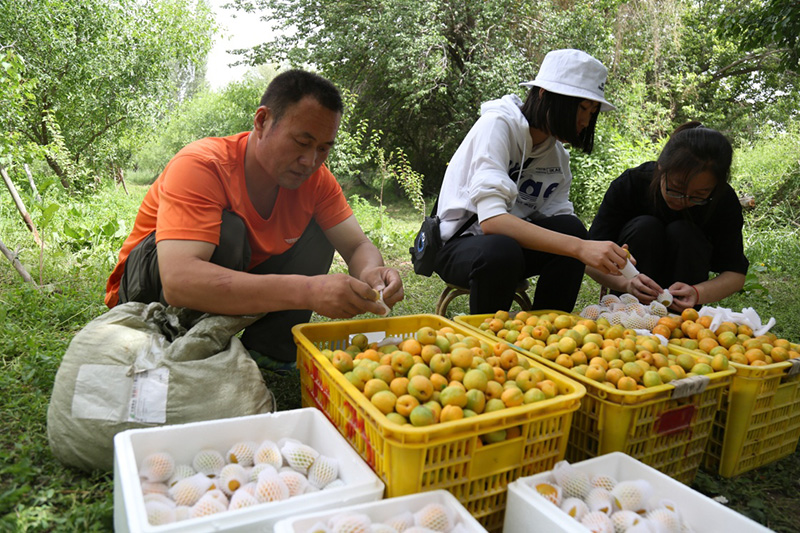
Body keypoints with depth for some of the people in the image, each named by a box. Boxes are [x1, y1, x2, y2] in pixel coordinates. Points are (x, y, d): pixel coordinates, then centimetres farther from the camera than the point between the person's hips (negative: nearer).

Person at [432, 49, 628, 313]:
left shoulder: (557, 153, 4)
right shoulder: (497, 125, -19)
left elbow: (564, 226, -5)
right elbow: (490, 220, -34)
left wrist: (621, 277, -20)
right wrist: (579, 247, -40)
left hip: (513, 241, 6)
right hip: (458, 244, -6)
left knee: (570, 228, -20)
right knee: (502, 250, -37)